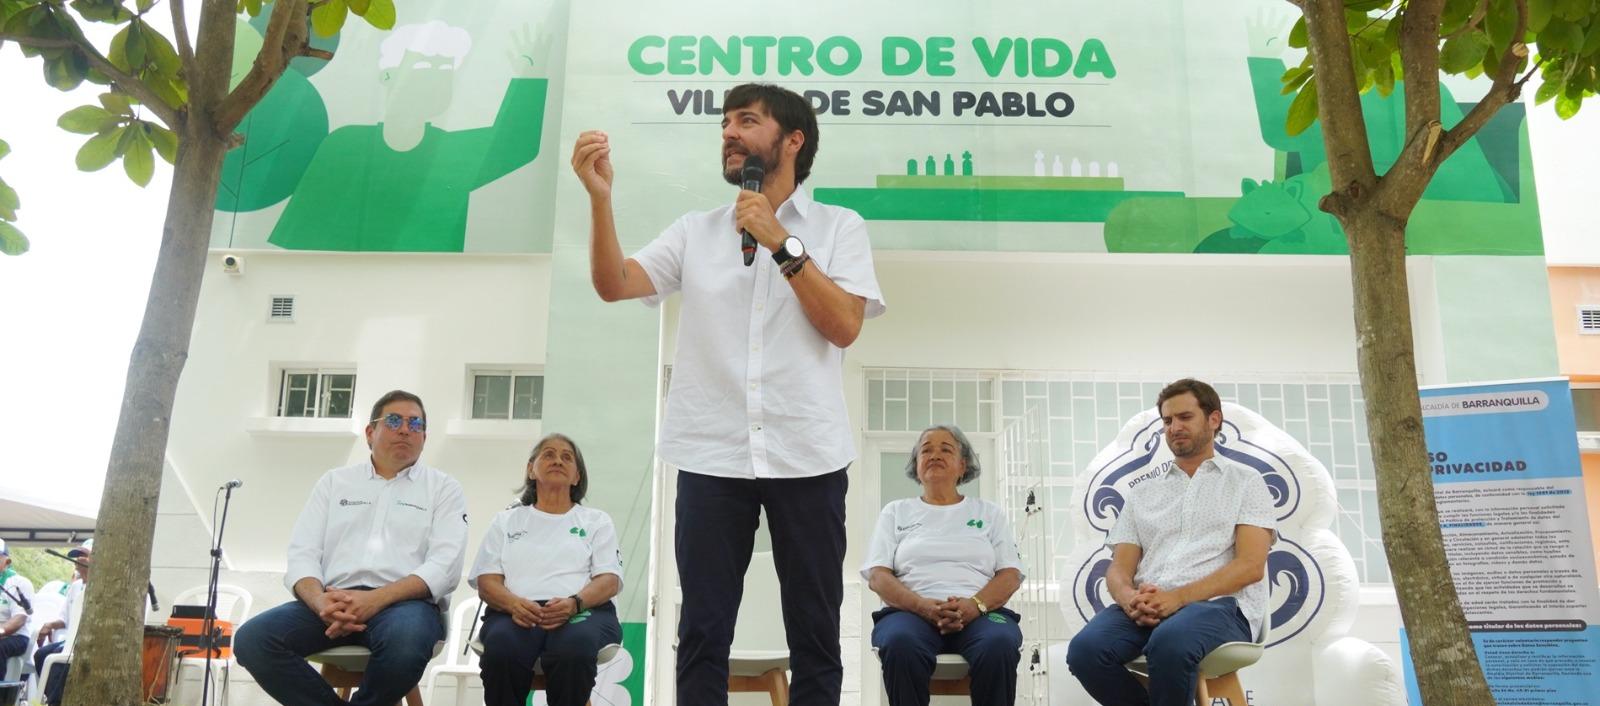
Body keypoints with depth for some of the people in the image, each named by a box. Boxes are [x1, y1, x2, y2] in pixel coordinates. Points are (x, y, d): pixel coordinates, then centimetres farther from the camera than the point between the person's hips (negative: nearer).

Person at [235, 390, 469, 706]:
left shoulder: (444, 488, 11)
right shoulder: (335, 481, 19)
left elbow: (445, 566, -3)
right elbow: (303, 554, 9)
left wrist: (376, 600, -18)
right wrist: (320, 602, -14)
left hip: (405, 601, -2)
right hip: (335, 600, 3)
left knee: (405, 640, -38)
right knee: (252, 638, -24)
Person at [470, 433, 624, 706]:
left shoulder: (597, 520, 23)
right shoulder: (506, 521, 25)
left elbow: (609, 581, 8)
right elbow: (486, 582, 12)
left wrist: (574, 602, -15)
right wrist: (514, 603, -13)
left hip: (583, 611, 0)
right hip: (516, 611, 1)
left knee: (574, 648, -39)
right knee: (502, 647, -37)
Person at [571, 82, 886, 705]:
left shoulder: (839, 227, 5)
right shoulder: (695, 231, 10)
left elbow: (844, 326, -7)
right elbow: (613, 285, -2)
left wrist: (783, 245, -13)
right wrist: (600, 196, -15)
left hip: (807, 456, -1)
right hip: (712, 456, 2)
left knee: (814, 631, 9)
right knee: (703, 632, 6)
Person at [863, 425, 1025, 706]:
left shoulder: (989, 512, 21)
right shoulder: (896, 511, 20)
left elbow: (1010, 575, 9)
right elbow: (877, 576, 8)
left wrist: (975, 605, -14)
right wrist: (922, 605, -13)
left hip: (980, 612, 1)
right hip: (911, 611, 0)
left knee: (1000, 646, -37)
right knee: (900, 644, -38)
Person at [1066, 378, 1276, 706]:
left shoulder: (1245, 481, 13)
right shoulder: (1143, 492, 22)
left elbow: (1250, 565, -2)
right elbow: (1119, 569, 13)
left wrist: (1179, 597, -16)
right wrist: (1130, 598, -13)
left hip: (1220, 605, -3)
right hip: (1148, 609, 3)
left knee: (1170, 642, -40)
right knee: (1085, 649, -30)